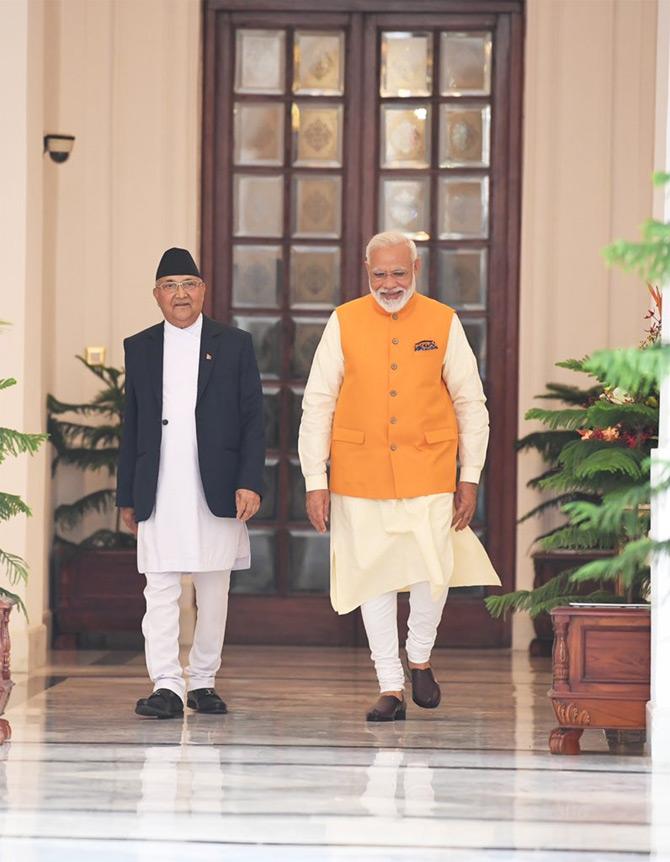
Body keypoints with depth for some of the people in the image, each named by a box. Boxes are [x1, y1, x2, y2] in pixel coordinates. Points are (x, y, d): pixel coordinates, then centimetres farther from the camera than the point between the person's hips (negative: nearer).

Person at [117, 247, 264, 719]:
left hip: (217, 492, -1)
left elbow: (253, 419, 2)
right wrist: (126, 496, 9)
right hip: (158, 495, 1)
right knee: (161, 591, -6)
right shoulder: (139, 348, 11)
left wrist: (250, 482, -8)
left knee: (214, 592, 6)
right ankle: (166, 685, -7)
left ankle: (203, 680, 17)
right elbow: (131, 427, 12)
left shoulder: (235, 344, 5)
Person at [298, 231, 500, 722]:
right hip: (360, 475, 0)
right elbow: (317, 405, 4)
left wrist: (471, 477, 4)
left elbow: (471, 403, 9)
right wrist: (315, 481, -1)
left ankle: (420, 659, 20)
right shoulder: (345, 323, 2)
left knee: (433, 571, -8)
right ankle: (391, 689, 12)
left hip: (428, 471, 0)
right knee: (373, 575, 3)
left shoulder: (443, 323, 4)